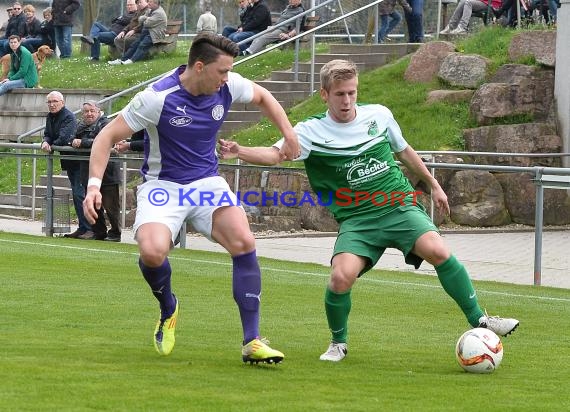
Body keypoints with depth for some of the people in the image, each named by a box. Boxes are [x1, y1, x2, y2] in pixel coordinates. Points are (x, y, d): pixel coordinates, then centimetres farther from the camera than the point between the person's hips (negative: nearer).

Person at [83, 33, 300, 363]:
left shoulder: (228, 86, -6)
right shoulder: (158, 98, -20)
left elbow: (262, 97, 18)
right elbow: (108, 137, -14)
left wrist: (288, 134, 7)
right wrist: (94, 184, -26)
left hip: (207, 182, 4)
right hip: (163, 185, -4)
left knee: (244, 242, -21)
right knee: (153, 252, -31)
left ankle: (252, 342, -13)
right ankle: (168, 308, 6)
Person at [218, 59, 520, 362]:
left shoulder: (379, 115, 5)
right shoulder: (312, 131, -4)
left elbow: (404, 152, 21)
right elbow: (275, 154, -19)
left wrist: (433, 185, 30)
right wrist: (239, 152, -37)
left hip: (400, 206, 1)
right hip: (356, 220, -1)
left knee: (438, 251, -24)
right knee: (341, 277, -25)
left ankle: (478, 320, -8)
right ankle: (338, 343, 4)